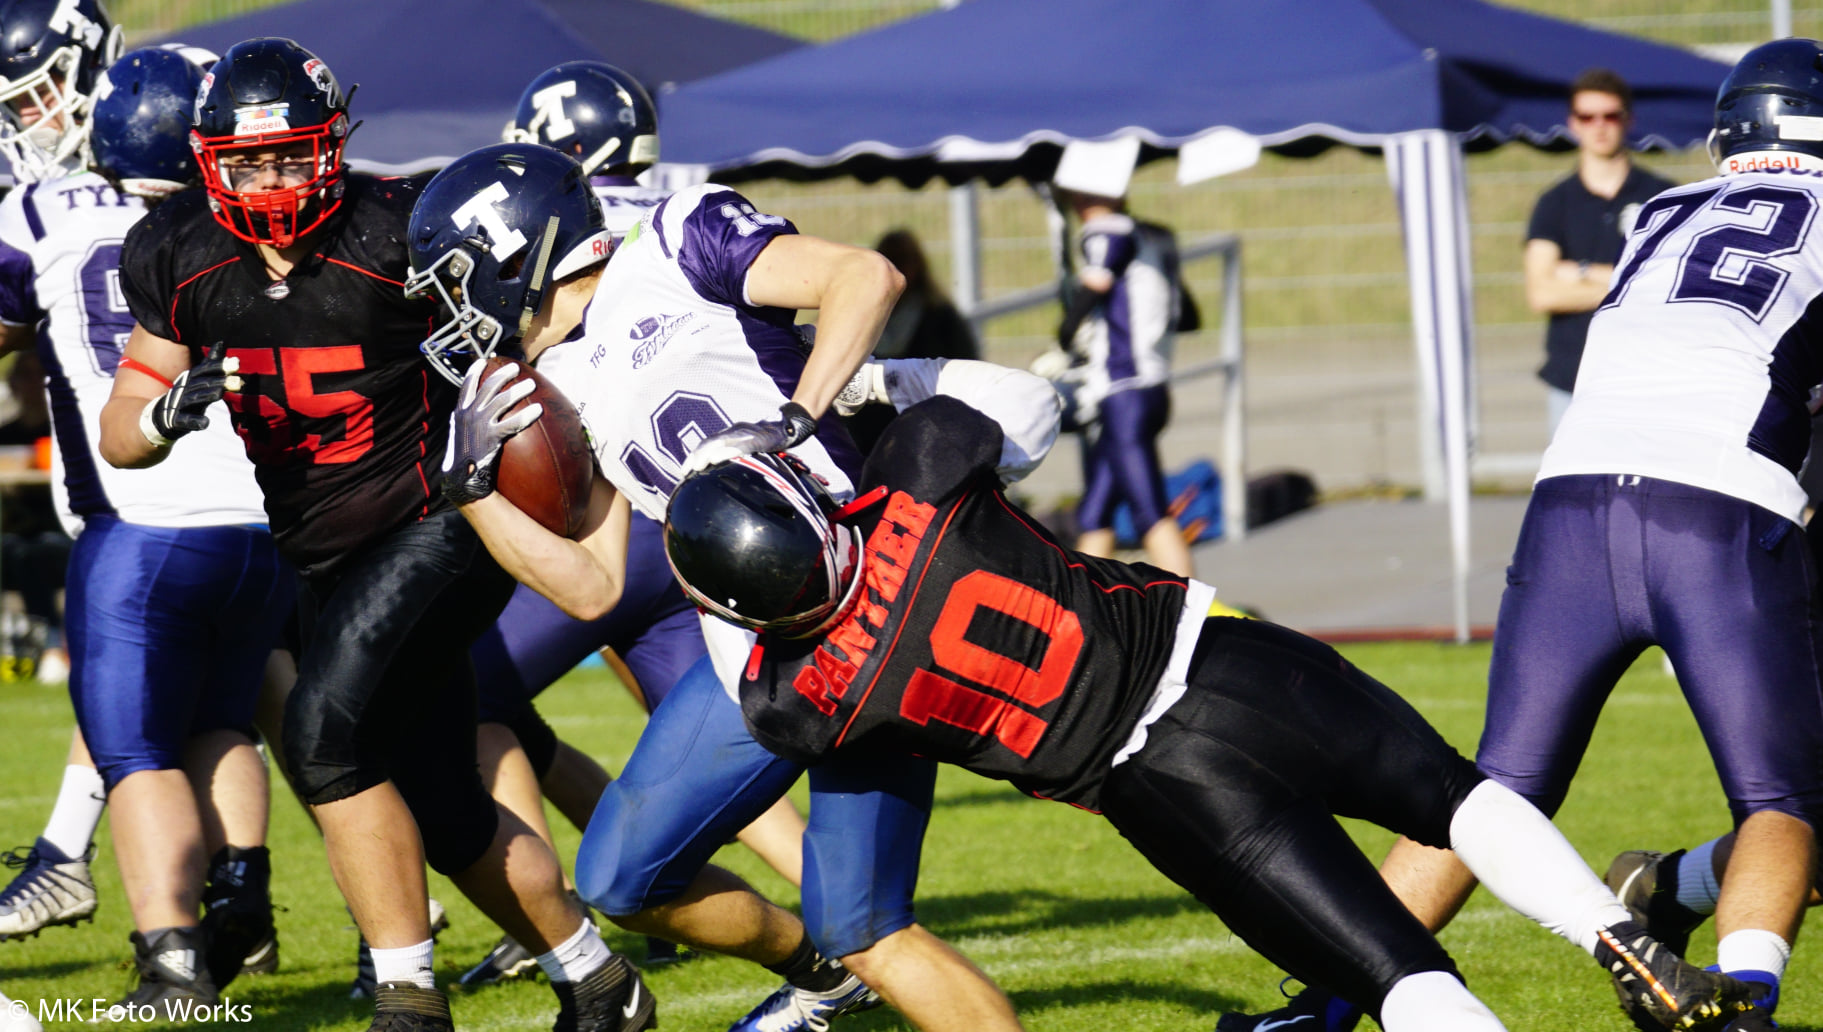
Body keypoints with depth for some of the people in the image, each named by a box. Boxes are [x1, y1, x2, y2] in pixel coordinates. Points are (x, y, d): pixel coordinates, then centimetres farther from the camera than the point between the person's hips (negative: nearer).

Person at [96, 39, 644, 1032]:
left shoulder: (396, 235, -18)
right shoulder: (179, 260, -5)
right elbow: (119, 436, 2)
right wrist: (170, 408, -20)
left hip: (441, 527, -6)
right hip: (330, 562, 6)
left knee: (326, 730, -25)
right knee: (443, 814, 10)